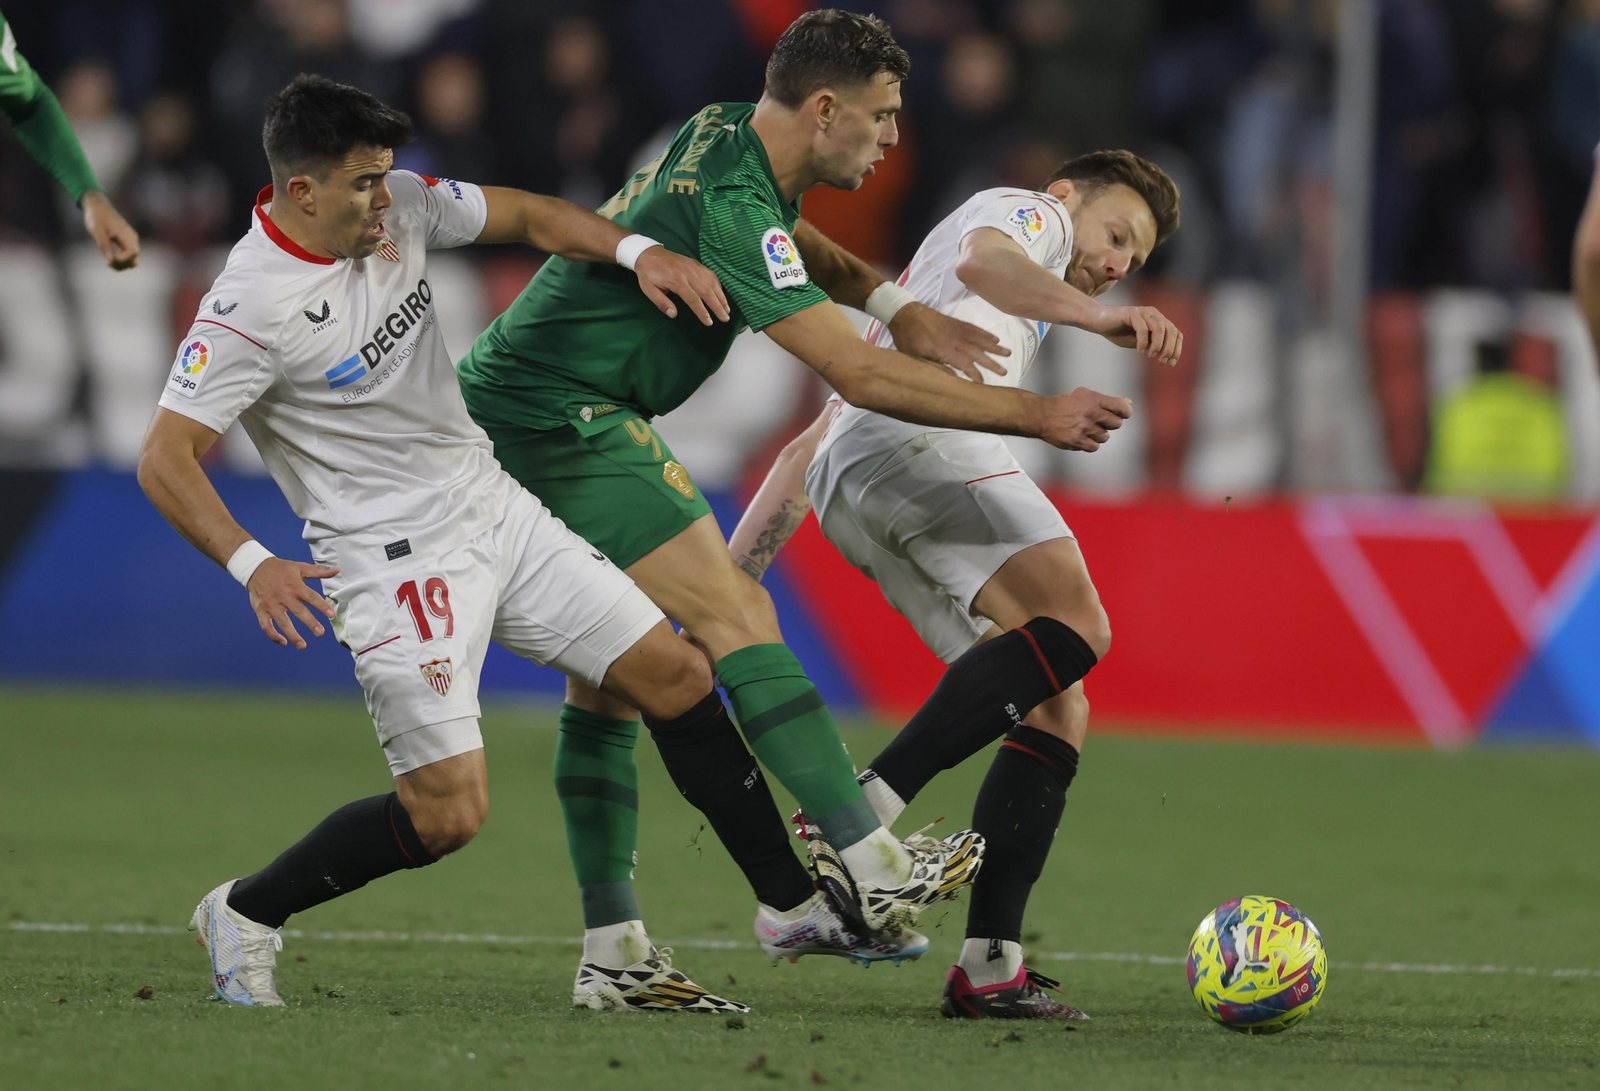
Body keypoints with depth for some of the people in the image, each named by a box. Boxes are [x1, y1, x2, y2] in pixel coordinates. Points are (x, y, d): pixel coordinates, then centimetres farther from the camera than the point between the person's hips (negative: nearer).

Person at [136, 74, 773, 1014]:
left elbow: (528, 217, 13)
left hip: (494, 506, 8)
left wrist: (637, 251, -5)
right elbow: (166, 460, -21)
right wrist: (253, 565, -35)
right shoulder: (249, 309, -20)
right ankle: (243, 917, 7)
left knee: (678, 678, 3)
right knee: (448, 813, -14)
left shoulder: (400, 208, -1)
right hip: (395, 562, -8)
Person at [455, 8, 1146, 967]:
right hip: (563, 420, -10)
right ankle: (869, 870, -20)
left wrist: (894, 300, 10)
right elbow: (860, 375, -24)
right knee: (736, 615, -14)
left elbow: (790, 239, 30)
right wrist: (1036, 415, -18)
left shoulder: (724, 135, 8)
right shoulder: (729, 205, -22)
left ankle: (610, 948, 6)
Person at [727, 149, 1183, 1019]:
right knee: (1073, 627, -24)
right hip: (916, 435, -8)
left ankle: (988, 965, -13)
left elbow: (804, 451, 40)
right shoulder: (1024, 213, 22)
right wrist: (1098, 318, -20)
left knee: (1057, 710, 1)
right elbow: (980, 261, -6)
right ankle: (865, 812, -35)